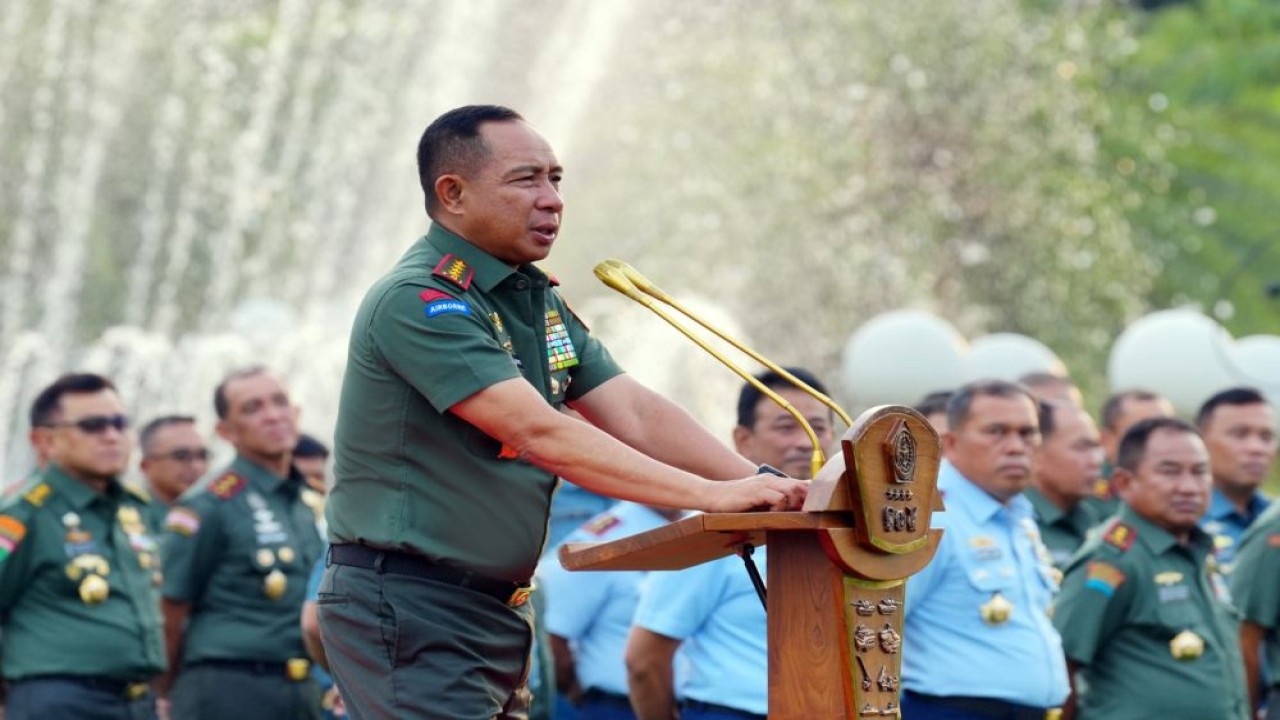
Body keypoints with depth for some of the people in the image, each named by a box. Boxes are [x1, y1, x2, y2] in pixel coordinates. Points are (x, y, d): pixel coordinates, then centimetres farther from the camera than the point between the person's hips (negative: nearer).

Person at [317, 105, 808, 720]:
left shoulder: (536, 299, 13)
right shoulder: (418, 301, -17)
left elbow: (633, 414, 5)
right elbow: (539, 434, -26)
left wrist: (762, 487, -11)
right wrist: (709, 494, -29)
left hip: (495, 610, 9)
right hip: (407, 607, -9)